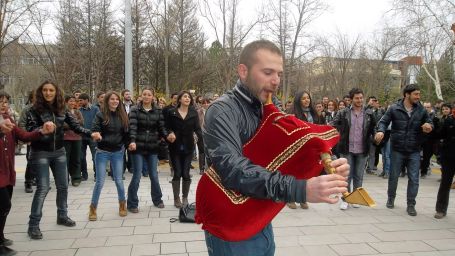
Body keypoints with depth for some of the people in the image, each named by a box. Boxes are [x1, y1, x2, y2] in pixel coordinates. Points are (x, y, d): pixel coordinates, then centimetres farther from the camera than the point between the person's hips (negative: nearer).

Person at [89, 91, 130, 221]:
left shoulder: (122, 115, 4)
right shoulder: (101, 115, -6)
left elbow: (126, 133, 8)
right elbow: (94, 131, -12)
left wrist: (127, 145, 1)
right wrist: (95, 135, -32)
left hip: (118, 152, 2)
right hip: (103, 152, -2)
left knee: (119, 180, 7)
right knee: (100, 182, 0)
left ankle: (122, 205, 26)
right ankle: (93, 208, 16)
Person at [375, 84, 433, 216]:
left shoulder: (421, 110, 0)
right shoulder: (394, 109, -6)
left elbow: (430, 123, 7)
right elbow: (383, 121, -2)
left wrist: (429, 126, -17)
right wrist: (381, 131, -23)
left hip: (414, 151, 2)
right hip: (397, 149, -1)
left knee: (414, 179, 2)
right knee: (393, 176, 12)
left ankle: (411, 204, 14)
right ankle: (391, 198, 34)